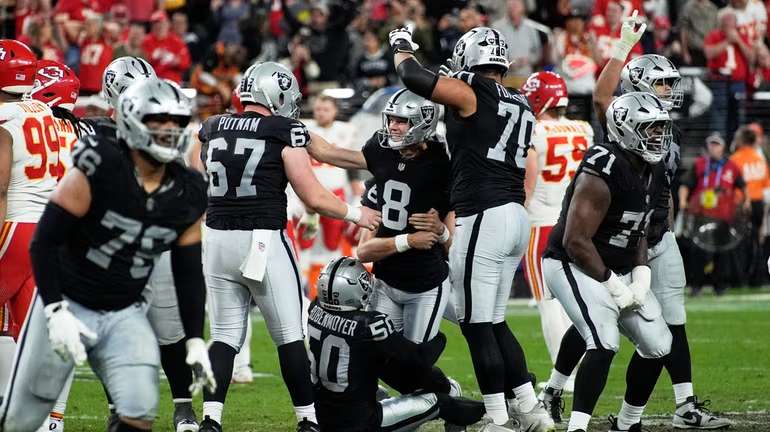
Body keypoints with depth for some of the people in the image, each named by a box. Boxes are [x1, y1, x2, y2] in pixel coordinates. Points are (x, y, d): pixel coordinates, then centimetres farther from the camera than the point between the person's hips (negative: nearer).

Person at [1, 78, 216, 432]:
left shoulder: (187, 195, -2)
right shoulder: (97, 170, -19)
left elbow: (189, 273, 9)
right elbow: (44, 242, -17)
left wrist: (196, 342, 3)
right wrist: (56, 311, -23)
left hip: (124, 315, 4)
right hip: (68, 306, -4)